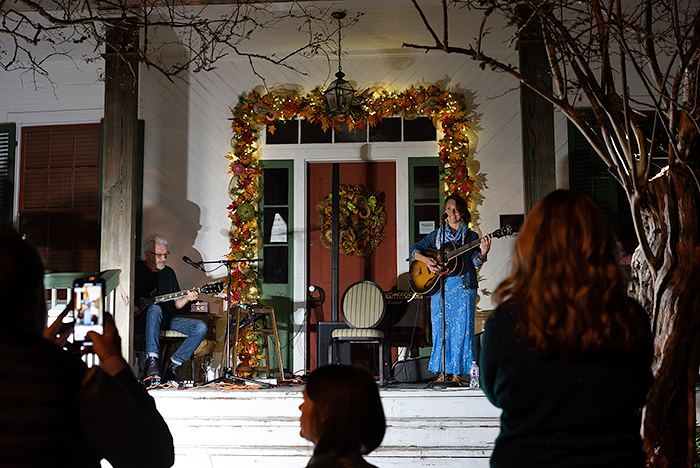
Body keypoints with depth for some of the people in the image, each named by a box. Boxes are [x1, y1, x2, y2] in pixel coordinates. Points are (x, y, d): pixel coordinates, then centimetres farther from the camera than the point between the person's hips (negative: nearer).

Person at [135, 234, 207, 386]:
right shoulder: (136, 269, 2)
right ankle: (152, 362, -45)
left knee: (200, 327, -15)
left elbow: (176, 304, 18)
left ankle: (174, 364, -15)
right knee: (154, 309, -40)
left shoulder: (168, 272, 18)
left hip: (166, 320, 5)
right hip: (140, 321, -5)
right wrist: (131, 307, -13)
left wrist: (187, 298, -4)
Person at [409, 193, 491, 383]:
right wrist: (425, 259, -8)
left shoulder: (471, 236, 10)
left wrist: (483, 252, -24)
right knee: (440, 329, 1)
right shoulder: (436, 235, 15)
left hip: (463, 288, -2)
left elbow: (476, 262, -3)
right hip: (439, 287, 2)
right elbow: (414, 250, 11)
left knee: (461, 329, -5)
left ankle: (457, 372, 0)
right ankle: (442, 371, 7)